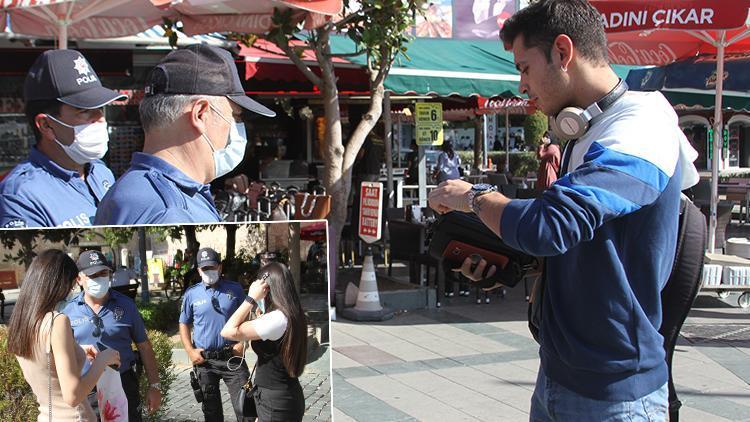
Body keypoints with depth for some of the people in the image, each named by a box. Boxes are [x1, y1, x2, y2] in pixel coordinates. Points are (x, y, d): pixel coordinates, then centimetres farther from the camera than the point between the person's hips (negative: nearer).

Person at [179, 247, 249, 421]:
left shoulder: (235, 289, 1)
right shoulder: (191, 294, 3)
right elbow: (184, 325, 10)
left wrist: (242, 342, -5)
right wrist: (190, 351, -2)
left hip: (232, 357, -1)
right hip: (204, 360, 1)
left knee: (244, 407, -5)